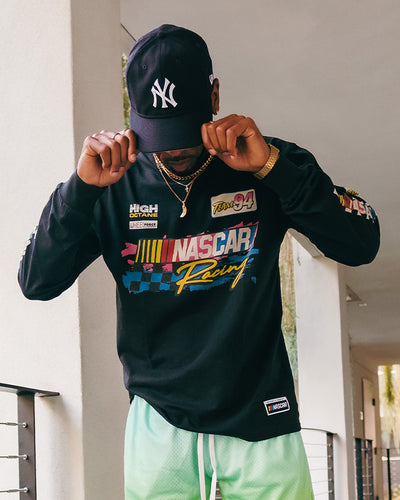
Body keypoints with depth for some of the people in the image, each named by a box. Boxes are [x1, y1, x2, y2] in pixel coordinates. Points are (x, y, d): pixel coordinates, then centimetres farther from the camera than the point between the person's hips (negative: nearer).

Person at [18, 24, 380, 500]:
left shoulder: (269, 162, -1)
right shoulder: (117, 185, 1)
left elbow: (361, 244, -10)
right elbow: (36, 283, -3)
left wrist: (271, 165, -20)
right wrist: (82, 187, -16)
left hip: (260, 425, 0)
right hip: (160, 427, 1)